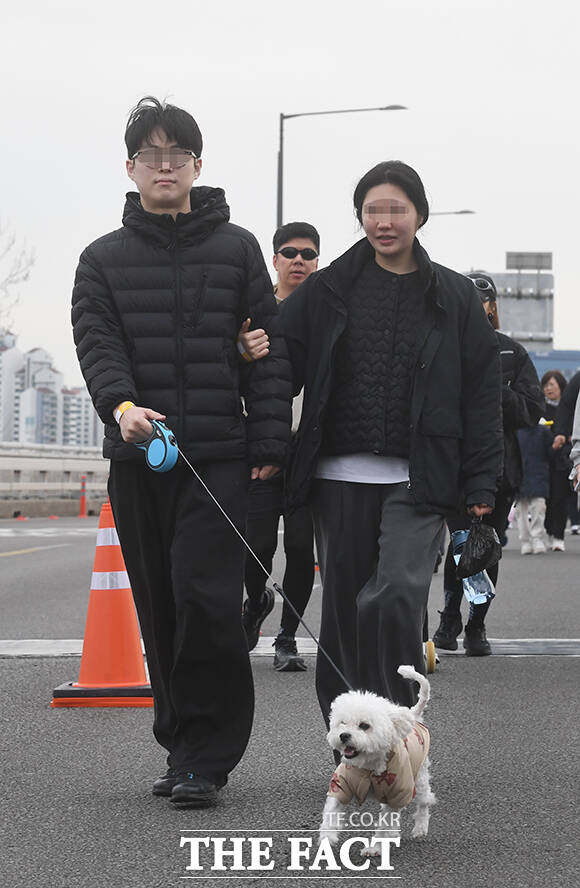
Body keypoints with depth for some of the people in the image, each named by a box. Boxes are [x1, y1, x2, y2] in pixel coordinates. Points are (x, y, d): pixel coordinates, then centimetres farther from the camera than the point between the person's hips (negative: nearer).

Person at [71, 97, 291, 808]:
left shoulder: (237, 249, 9)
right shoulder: (104, 260, 11)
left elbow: (269, 351, 6)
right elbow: (97, 343, -4)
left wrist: (269, 443, -3)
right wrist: (121, 405, -24)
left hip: (219, 459, -2)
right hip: (136, 459, 2)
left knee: (206, 599, -14)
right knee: (160, 611, 7)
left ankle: (205, 754, -5)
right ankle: (183, 748, 18)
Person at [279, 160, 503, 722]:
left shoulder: (453, 297, 8)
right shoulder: (328, 290, 8)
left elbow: (482, 393, 9)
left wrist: (480, 483, 2)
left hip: (417, 481, -2)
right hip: (340, 477, 2)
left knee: (397, 597, -19)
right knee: (344, 607, 7)